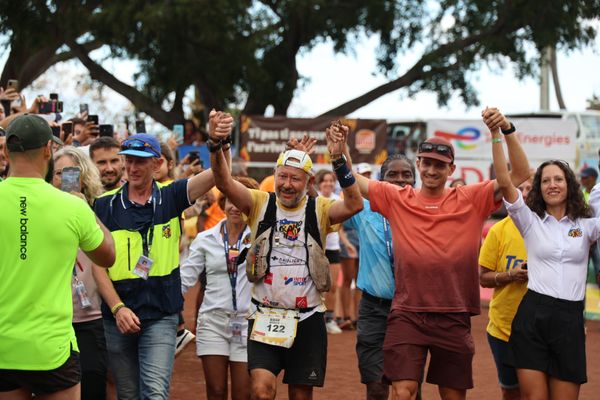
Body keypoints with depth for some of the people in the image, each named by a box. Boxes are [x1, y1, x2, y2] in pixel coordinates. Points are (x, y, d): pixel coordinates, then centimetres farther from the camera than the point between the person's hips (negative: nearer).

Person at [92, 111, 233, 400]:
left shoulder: (170, 197, 1)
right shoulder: (105, 205, 0)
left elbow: (217, 174, -12)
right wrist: (118, 308, -13)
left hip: (161, 314, -1)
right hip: (118, 316, 1)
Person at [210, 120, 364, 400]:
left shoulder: (319, 210, -1)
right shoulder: (261, 204, 0)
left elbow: (354, 205, -20)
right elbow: (224, 183, -15)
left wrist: (338, 160, -30)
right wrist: (216, 148, -33)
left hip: (307, 319, 1)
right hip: (265, 315, -1)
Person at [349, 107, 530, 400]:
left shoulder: (471, 200, 2)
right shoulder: (397, 199, 5)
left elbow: (521, 174, -2)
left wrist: (507, 131, -14)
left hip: (453, 318, 1)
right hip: (407, 315, -1)